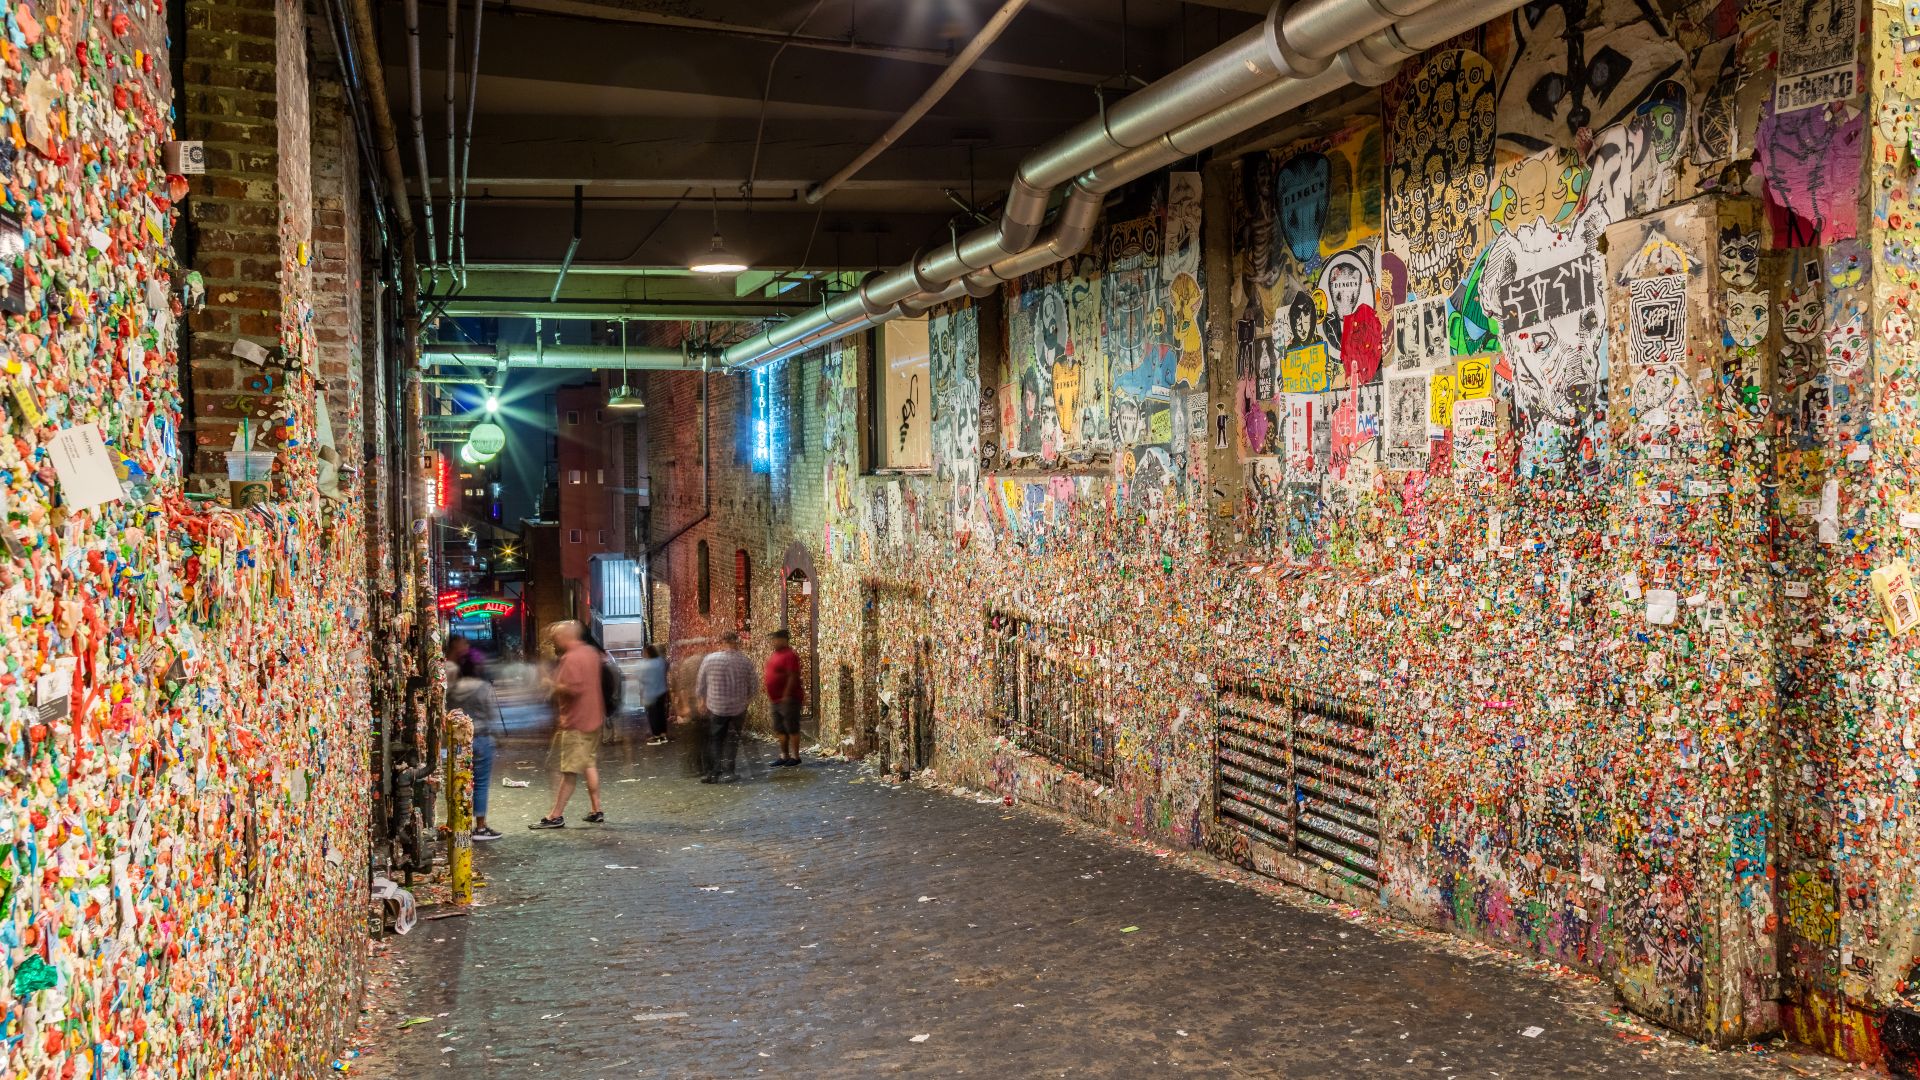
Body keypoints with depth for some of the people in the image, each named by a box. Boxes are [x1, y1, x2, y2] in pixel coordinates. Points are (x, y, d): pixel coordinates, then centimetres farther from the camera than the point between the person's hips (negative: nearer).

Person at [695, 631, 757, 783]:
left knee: (715, 740, 13)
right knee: (732, 740, 12)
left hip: (716, 707, -1)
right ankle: (727, 772, 7)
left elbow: (701, 684, 0)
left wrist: (702, 700, 16)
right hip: (738, 708, 1)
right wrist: (747, 700, 21)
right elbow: (751, 687, 2)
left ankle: (713, 772, 10)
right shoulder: (746, 661, -6)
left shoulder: (709, 659, -9)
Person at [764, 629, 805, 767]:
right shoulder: (776, 655, 14)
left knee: (792, 729, -4)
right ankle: (784, 756, 19)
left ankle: (795, 756, 1)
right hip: (776, 699, 10)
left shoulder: (790, 655, -15)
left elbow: (793, 677, -21)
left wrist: (786, 695, -22)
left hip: (788, 699, -10)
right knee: (780, 730, 13)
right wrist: (772, 696, 17)